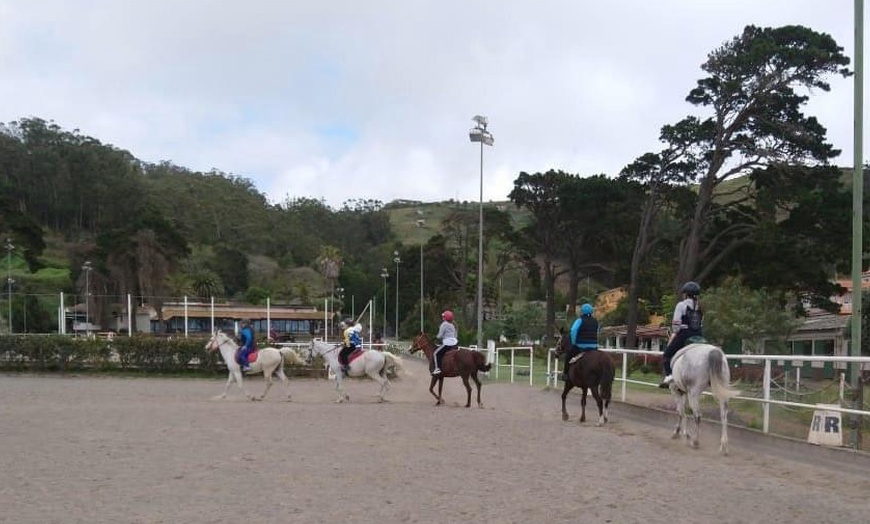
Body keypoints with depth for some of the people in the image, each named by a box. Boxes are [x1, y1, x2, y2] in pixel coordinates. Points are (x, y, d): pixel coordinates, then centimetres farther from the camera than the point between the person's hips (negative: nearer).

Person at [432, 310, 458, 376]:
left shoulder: (444, 324, -9)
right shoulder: (452, 325, 16)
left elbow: (440, 336, -10)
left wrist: (436, 337, 12)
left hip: (447, 343, -9)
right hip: (454, 343, 9)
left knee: (436, 353, -8)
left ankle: (437, 369, -21)